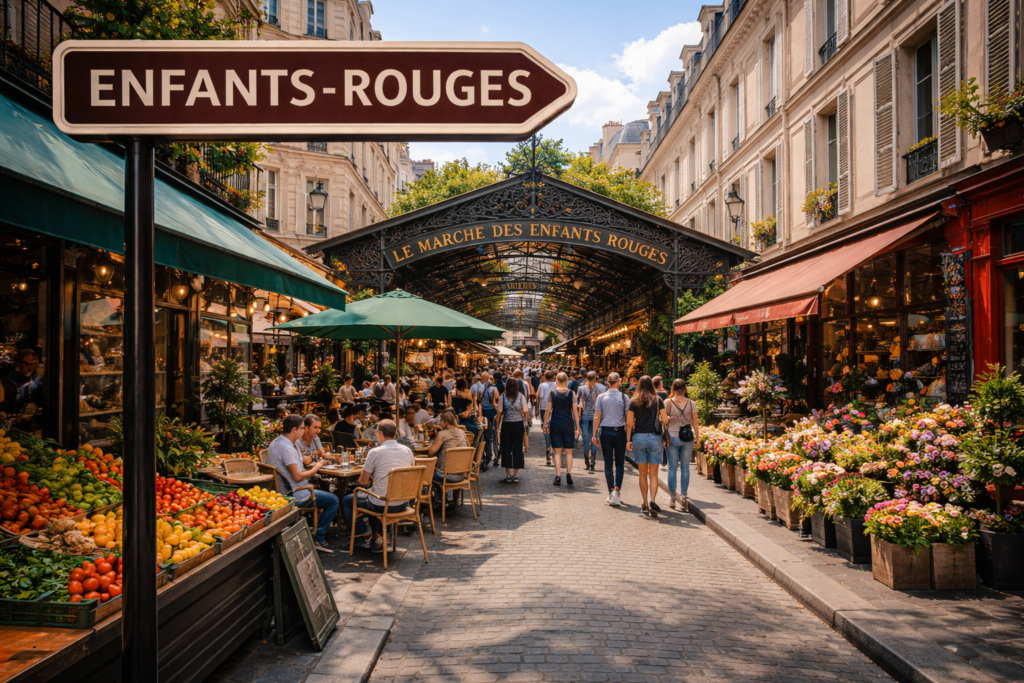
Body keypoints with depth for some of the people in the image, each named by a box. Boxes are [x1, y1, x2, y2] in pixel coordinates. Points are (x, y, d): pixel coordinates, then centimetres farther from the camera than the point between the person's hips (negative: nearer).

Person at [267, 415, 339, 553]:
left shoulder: (277, 442, 9)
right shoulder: (287, 448, -24)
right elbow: (297, 476, -26)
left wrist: (310, 469, 7)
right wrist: (316, 468, -10)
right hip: (293, 495, -11)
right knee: (333, 500, -5)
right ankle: (319, 540, 2)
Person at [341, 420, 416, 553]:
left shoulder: (375, 452, -14)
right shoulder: (408, 451, 1)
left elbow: (363, 481, -9)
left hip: (382, 505, -5)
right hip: (403, 504, 5)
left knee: (347, 501, 20)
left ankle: (365, 533, 18)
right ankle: (375, 536, 34)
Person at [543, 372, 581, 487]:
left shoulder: (552, 393, 0)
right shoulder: (571, 393, -1)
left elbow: (548, 410, 0)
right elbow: (575, 411, -1)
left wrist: (545, 425, 8)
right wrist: (578, 427, 5)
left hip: (555, 423, 0)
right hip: (568, 423, 0)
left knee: (557, 451, 6)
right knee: (568, 451, 9)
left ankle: (558, 476, 2)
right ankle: (568, 473, -2)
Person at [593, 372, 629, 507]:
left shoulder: (601, 397, -1)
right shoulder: (624, 397, -5)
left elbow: (597, 417, -2)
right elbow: (628, 417, -6)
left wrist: (594, 434, 4)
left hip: (605, 431, 1)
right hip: (620, 431, -1)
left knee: (608, 463, 8)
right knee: (620, 463, 8)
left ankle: (611, 493, 11)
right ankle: (616, 489, -11)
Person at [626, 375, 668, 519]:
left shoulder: (634, 401, 1)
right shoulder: (658, 400, -1)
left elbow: (629, 422, 0)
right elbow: (664, 420, -4)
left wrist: (628, 440, 7)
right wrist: (669, 418, 19)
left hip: (638, 437, 1)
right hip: (654, 437, -1)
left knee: (643, 473, 11)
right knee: (653, 474, 3)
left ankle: (645, 505, 13)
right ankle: (652, 501, -17)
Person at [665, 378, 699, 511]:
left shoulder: (668, 402, -5)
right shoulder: (691, 404, -1)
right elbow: (695, 423, 1)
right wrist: (697, 437, 12)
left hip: (672, 437, -1)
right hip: (687, 438, 1)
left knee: (672, 467, 6)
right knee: (685, 467, 9)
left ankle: (672, 497, 8)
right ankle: (683, 495, 7)